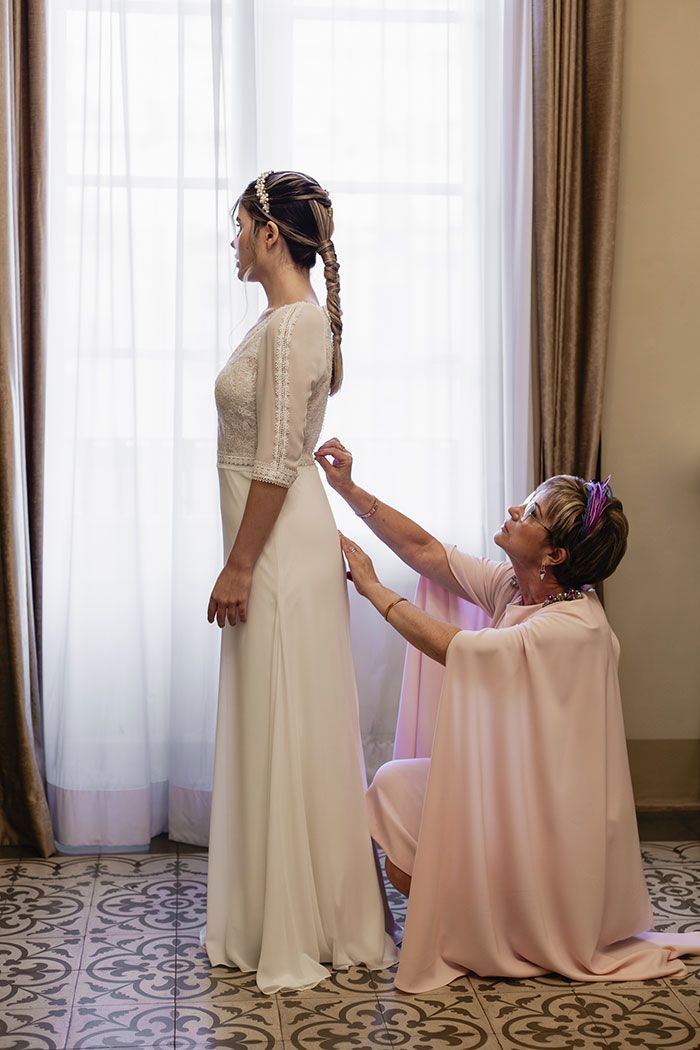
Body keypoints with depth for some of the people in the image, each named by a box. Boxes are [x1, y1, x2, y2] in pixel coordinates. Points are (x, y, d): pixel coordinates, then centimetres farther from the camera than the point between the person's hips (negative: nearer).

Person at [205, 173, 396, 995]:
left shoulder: (293, 325, -17)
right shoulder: (290, 319, 14)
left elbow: (276, 463, -21)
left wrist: (239, 568, -18)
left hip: (282, 550, -10)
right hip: (276, 547, 10)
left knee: (286, 732, -2)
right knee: (273, 730, 15)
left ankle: (299, 934, 10)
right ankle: (280, 917, 27)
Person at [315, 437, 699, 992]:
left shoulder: (574, 627, -27)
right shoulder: (515, 585, -2)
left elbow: (453, 646, -28)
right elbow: (425, 551, 3)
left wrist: (371, 586, -18)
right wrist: (349, 490, -3)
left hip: (547, 810, -8)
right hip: (509, 780, 8)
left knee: (395, 786, -10)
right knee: (394, 785, -4)